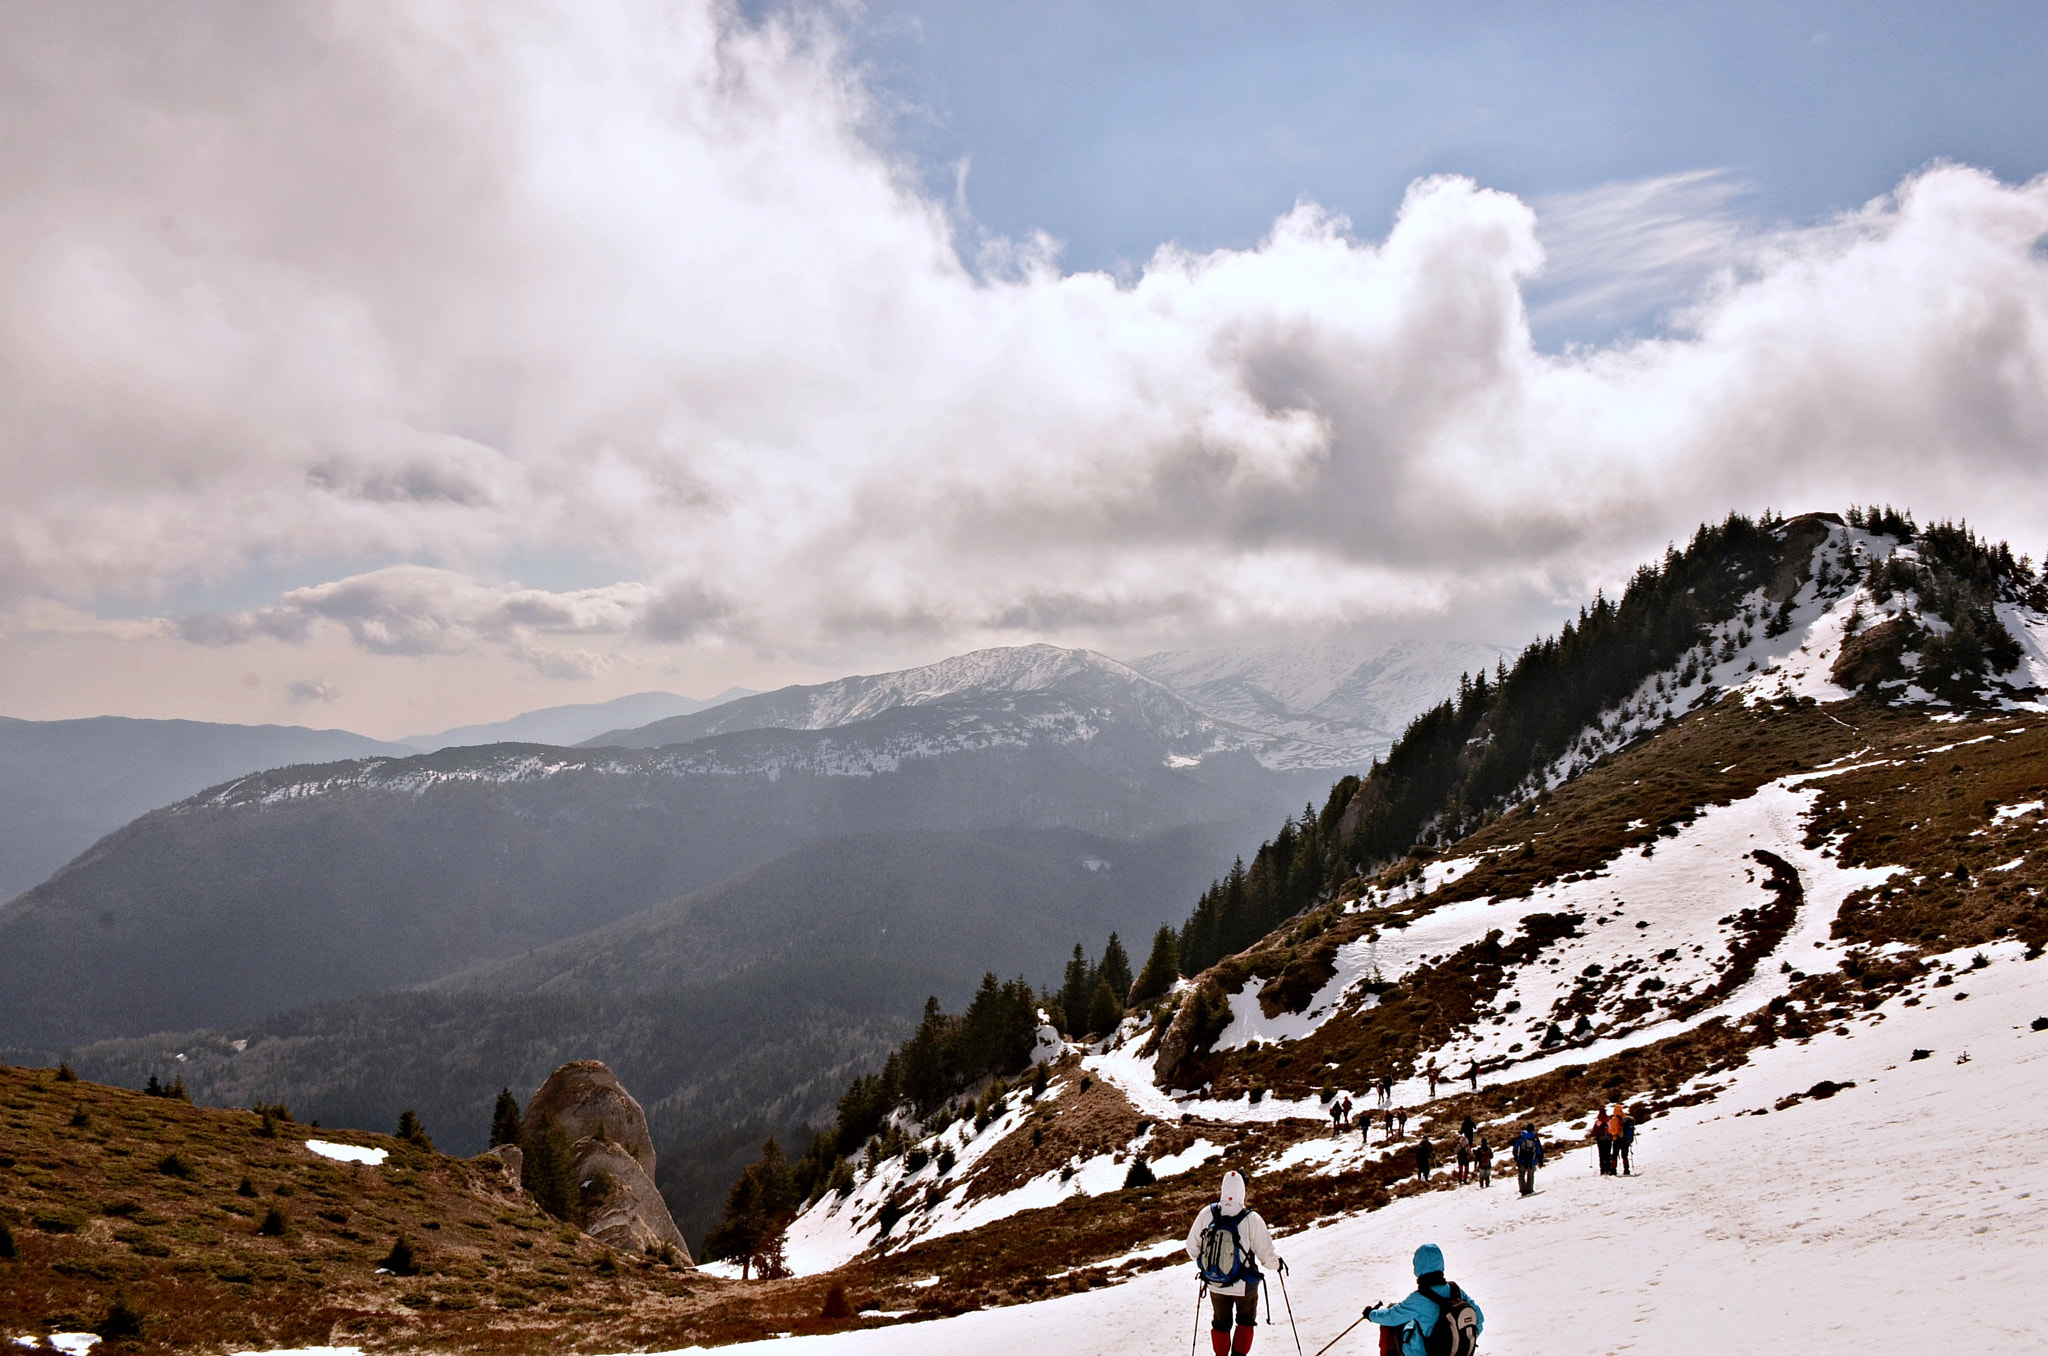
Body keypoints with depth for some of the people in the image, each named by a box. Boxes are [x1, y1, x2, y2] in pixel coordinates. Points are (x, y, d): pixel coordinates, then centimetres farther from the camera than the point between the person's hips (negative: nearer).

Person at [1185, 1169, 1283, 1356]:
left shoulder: (1206, 1214, -14)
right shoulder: (1251, 1220, -22)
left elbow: (1192, 1247, -3)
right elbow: (1266, 1256, -15)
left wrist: (1204, 1262, 19)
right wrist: (1277, 1264, 8)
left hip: (1214, 1284, 2)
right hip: (1244, 1285, -2)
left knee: (1220, 1323, 24)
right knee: (1246, 1321, 23)